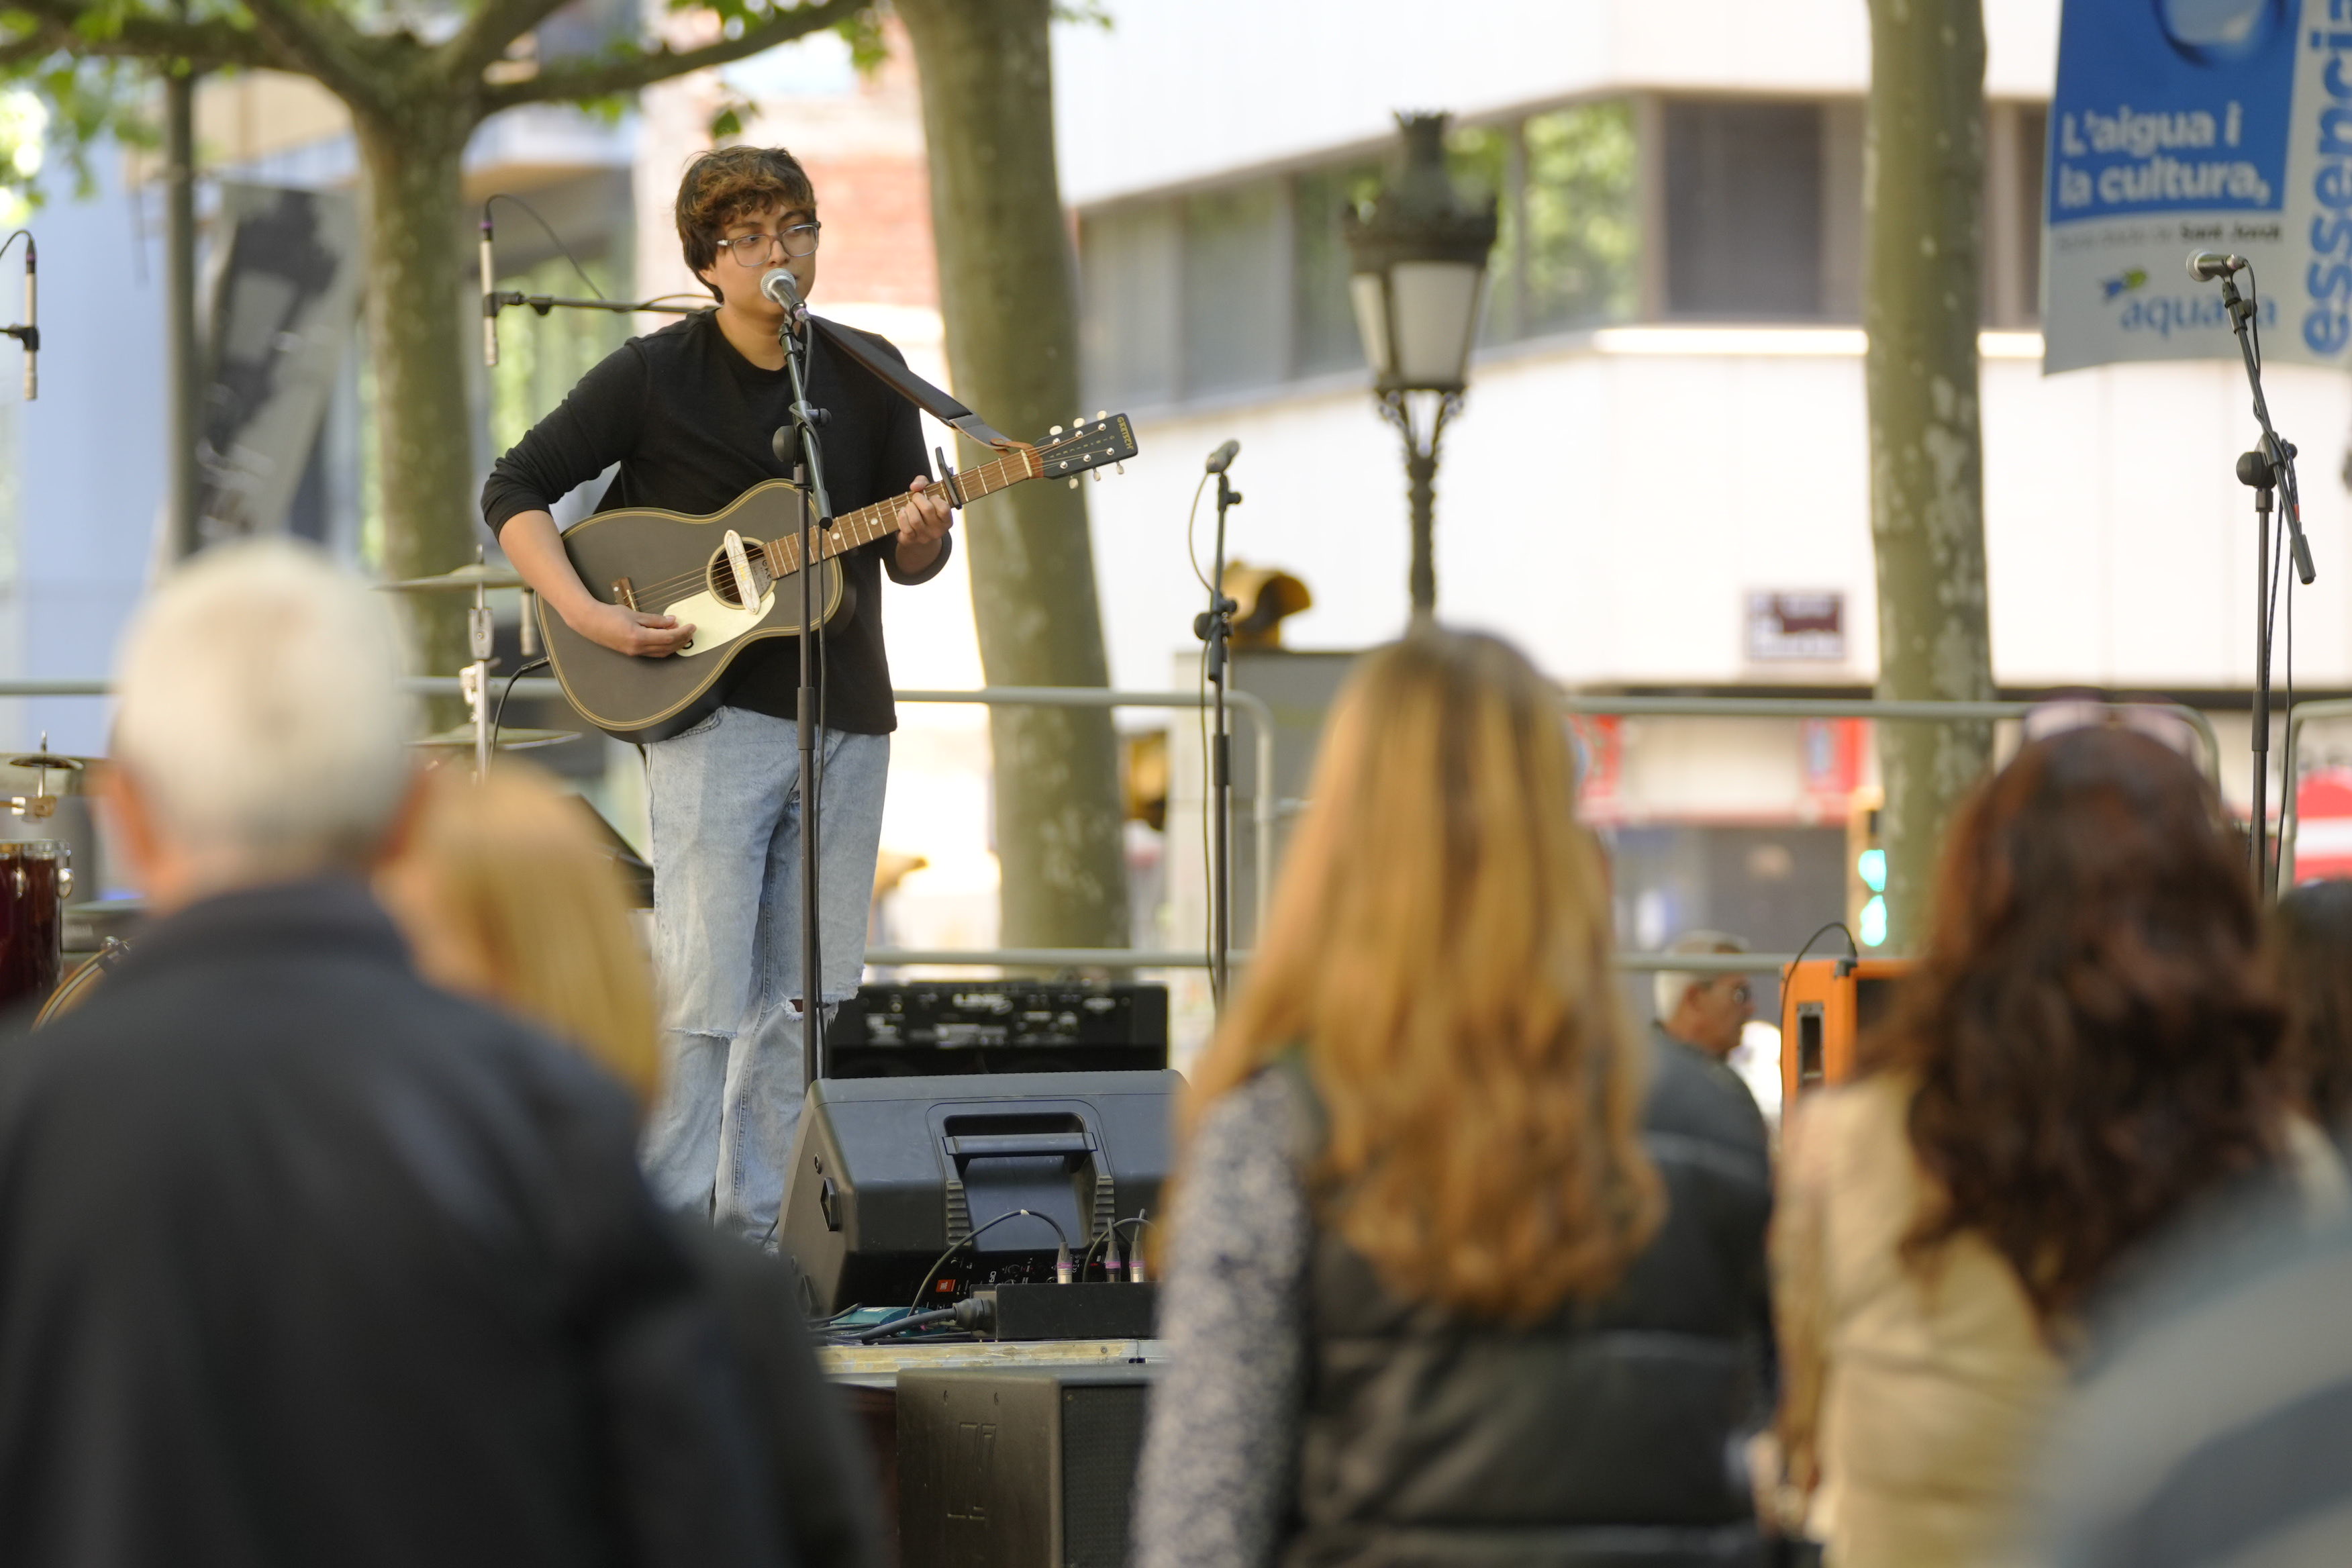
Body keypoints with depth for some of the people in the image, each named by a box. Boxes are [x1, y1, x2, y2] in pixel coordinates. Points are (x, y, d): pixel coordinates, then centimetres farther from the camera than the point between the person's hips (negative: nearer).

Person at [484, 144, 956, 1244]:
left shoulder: (868, 378, 8)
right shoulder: (654, 374, -4)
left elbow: (909, 563, 12)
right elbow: (514, 494, -2)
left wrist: (920, 534, -12)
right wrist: (586, 616, -15)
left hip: (846, 717, 5)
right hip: (711, 710, -5)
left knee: (798, 994, 7)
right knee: (702, 991, -10)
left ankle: (752, 1236, 15)